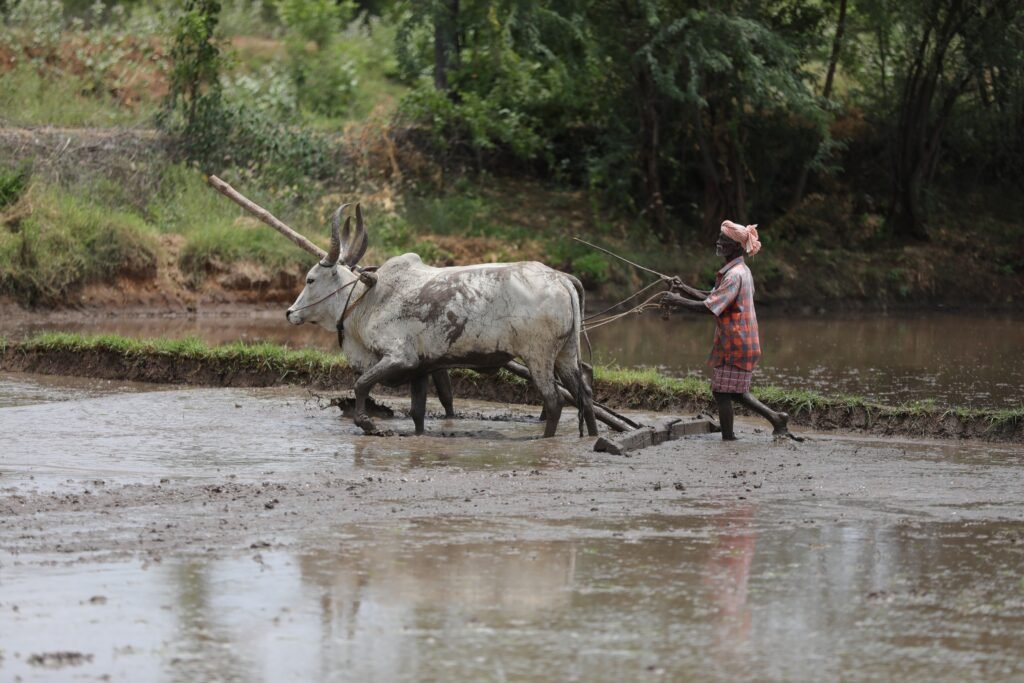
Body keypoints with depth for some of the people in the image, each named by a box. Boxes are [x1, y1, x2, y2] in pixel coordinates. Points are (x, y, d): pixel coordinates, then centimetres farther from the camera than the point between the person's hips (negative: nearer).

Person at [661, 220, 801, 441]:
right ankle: (777, 419, 19)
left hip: (735, 343, -10)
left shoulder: (734, 275, -20)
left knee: (722, 392, -2)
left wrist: (677, 301, -16)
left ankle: (728, 438, 3)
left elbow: (708, 307, -25)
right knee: (737, 392, 18)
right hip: (742, 341, 10)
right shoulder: (740, 271, 12)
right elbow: (712, 298, 18)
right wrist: (684, 289, 9)